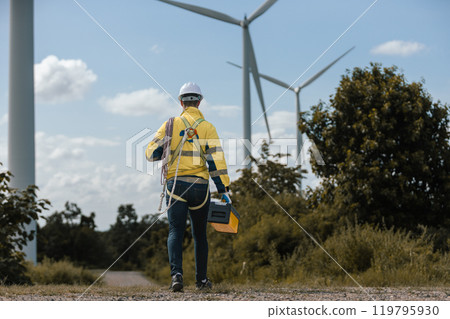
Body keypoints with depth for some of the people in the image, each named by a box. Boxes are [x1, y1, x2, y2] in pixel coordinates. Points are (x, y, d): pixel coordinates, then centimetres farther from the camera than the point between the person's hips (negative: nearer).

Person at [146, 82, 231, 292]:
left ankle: (176, 274, -24)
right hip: (200, 186, 1)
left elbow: (151, 154, 3)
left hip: (176, 184, -1)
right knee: (200, 234, 15)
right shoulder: (207, 128, 2)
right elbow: (215, 159, -6)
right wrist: (224, 190, -5)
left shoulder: (170, 125, 4)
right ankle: (201, 280, 23)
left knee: (176, 233, -3)